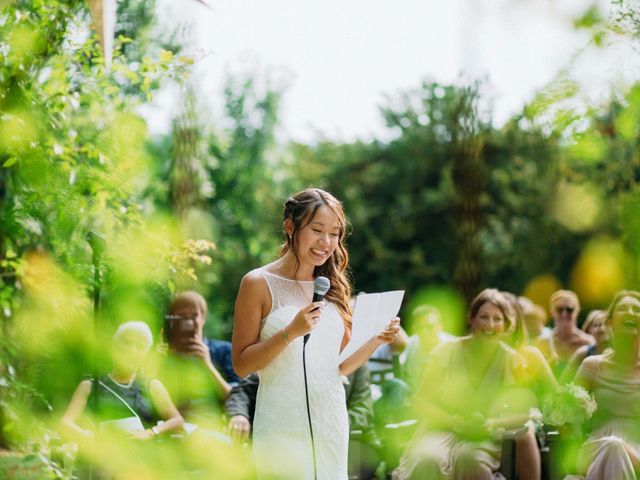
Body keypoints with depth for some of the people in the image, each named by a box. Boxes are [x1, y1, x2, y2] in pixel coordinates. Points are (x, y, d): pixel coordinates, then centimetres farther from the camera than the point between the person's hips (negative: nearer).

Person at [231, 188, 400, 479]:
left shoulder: (333, 287, 11)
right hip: (283, 429, -5)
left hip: (332, 424, 5)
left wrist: (376, 341, -3)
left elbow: (340, 367, 13)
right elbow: (241, 365, -7)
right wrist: (291, 332, -18)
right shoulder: (259, 283, -4)